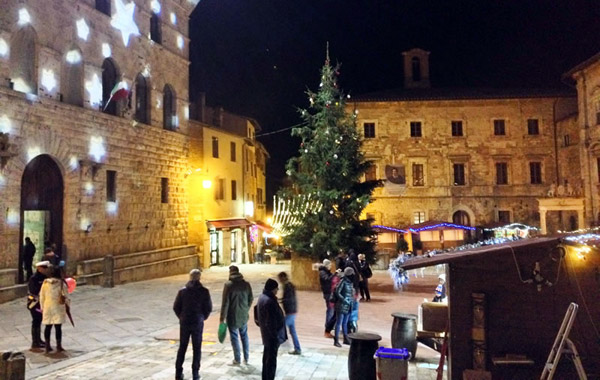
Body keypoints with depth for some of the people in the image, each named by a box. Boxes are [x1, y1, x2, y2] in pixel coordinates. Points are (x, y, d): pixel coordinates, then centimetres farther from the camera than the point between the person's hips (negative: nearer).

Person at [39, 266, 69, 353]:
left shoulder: (45, 283, -2)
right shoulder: (62, 283, -11)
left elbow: (42, 296, 5)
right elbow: (66, 296, -4)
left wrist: (42, 307, 15)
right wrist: (67, 303, 13)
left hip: (47, 307, 4)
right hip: (58, 307, -3)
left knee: (48, 326, 12)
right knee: (58, 327, 1)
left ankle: (47, 346, 18)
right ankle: (59, 346, 5)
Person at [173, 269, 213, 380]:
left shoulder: (182, 290, -3)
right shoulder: (204, 291, -8)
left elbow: (176, 307, -2)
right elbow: (208, 308, -7)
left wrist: (181, 317, 13)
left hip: (184, 323, 2)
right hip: (198, 323, -2)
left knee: (182, 347, 14)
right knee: (197, 349, 8)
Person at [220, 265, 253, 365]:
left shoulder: (228, 285, -14)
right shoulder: (246, 284, -1)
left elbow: (225, 303, -14)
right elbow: (250, 300, 5)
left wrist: (222, 318, -8)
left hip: (232, 316, -4)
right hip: (243, 316, 4)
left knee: (234, 337, 8)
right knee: (244, 336, 17)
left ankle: (237, 359, 15)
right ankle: (246, 358, 22)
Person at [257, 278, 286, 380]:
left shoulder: (262, 297, 5)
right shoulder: (269, 301, -27)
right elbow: (271, 322, -26)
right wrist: (275, 336, -19)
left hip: (266, 333, 10)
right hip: (272, 334, -10)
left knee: (267, 356, 20)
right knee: (271, 358, 1)